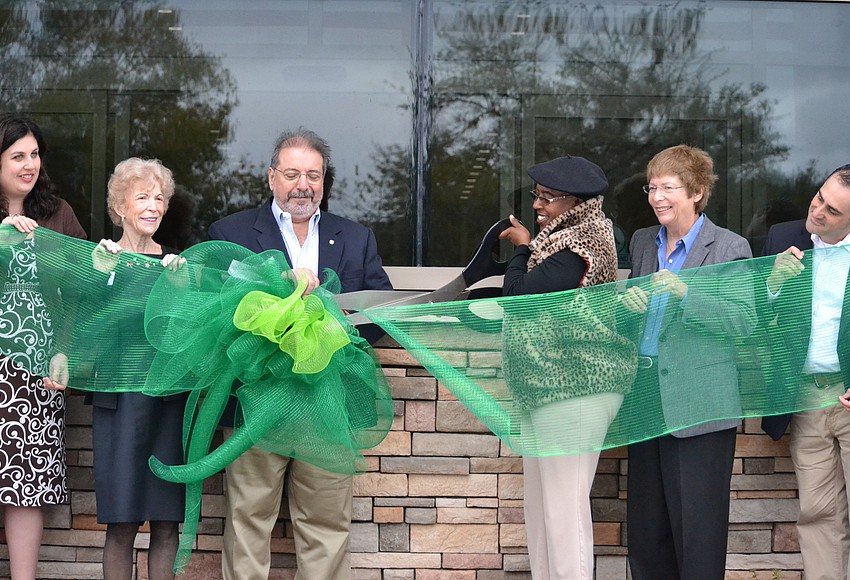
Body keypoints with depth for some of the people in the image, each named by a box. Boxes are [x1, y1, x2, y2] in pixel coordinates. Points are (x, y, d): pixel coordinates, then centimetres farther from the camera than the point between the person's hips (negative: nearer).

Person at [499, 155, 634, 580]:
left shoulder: (574, 251, -17)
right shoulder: (563, 239, 15)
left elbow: (517, 297, -18)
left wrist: (522, 248, -6)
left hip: (571, 393, -11)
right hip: (549, 389, 11)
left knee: (564, 505, -8)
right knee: (541, 501, 16)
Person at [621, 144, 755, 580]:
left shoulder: (730, 247, -6)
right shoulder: (642, 241, 12)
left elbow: (744, 320, -15)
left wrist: (684, 293, -26)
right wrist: (631, 304, -4)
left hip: (698, 404, -6)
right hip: (647, 396, 6)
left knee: (696, 523, -1)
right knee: (645, 521, 12)